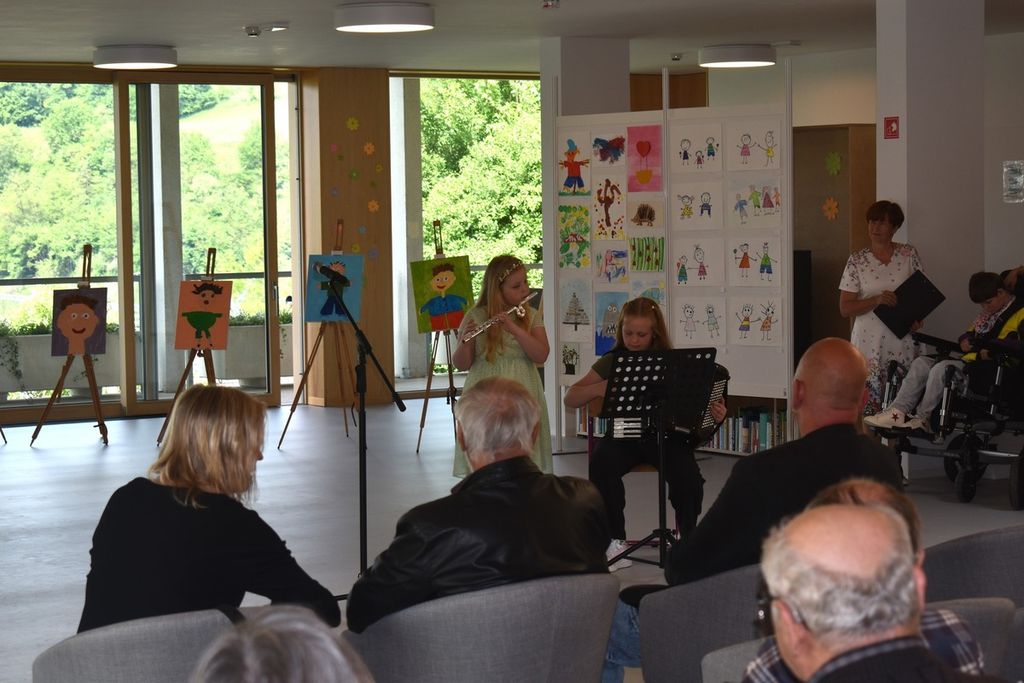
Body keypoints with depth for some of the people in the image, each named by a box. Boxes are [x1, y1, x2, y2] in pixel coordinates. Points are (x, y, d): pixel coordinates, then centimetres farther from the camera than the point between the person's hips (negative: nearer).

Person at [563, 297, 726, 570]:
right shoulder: (612, 361, 7)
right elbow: (570, 399, 6)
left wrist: (715, 415, -14)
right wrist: (599, 388, -13)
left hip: (666, 434, -1)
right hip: (624, 435, 1)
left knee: (687, 472, -32)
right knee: (602, 463, -32)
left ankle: (686, 536, -6)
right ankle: (616, 543, -21)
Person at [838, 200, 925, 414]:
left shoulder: (909, 255, 7)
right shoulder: (857, 262, 4)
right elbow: (845, 308, 1)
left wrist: (917, 318, -4)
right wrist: (876, 300, -14)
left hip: (902, 343, 1)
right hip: (869, 344, -1)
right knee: (867, 403, -9)